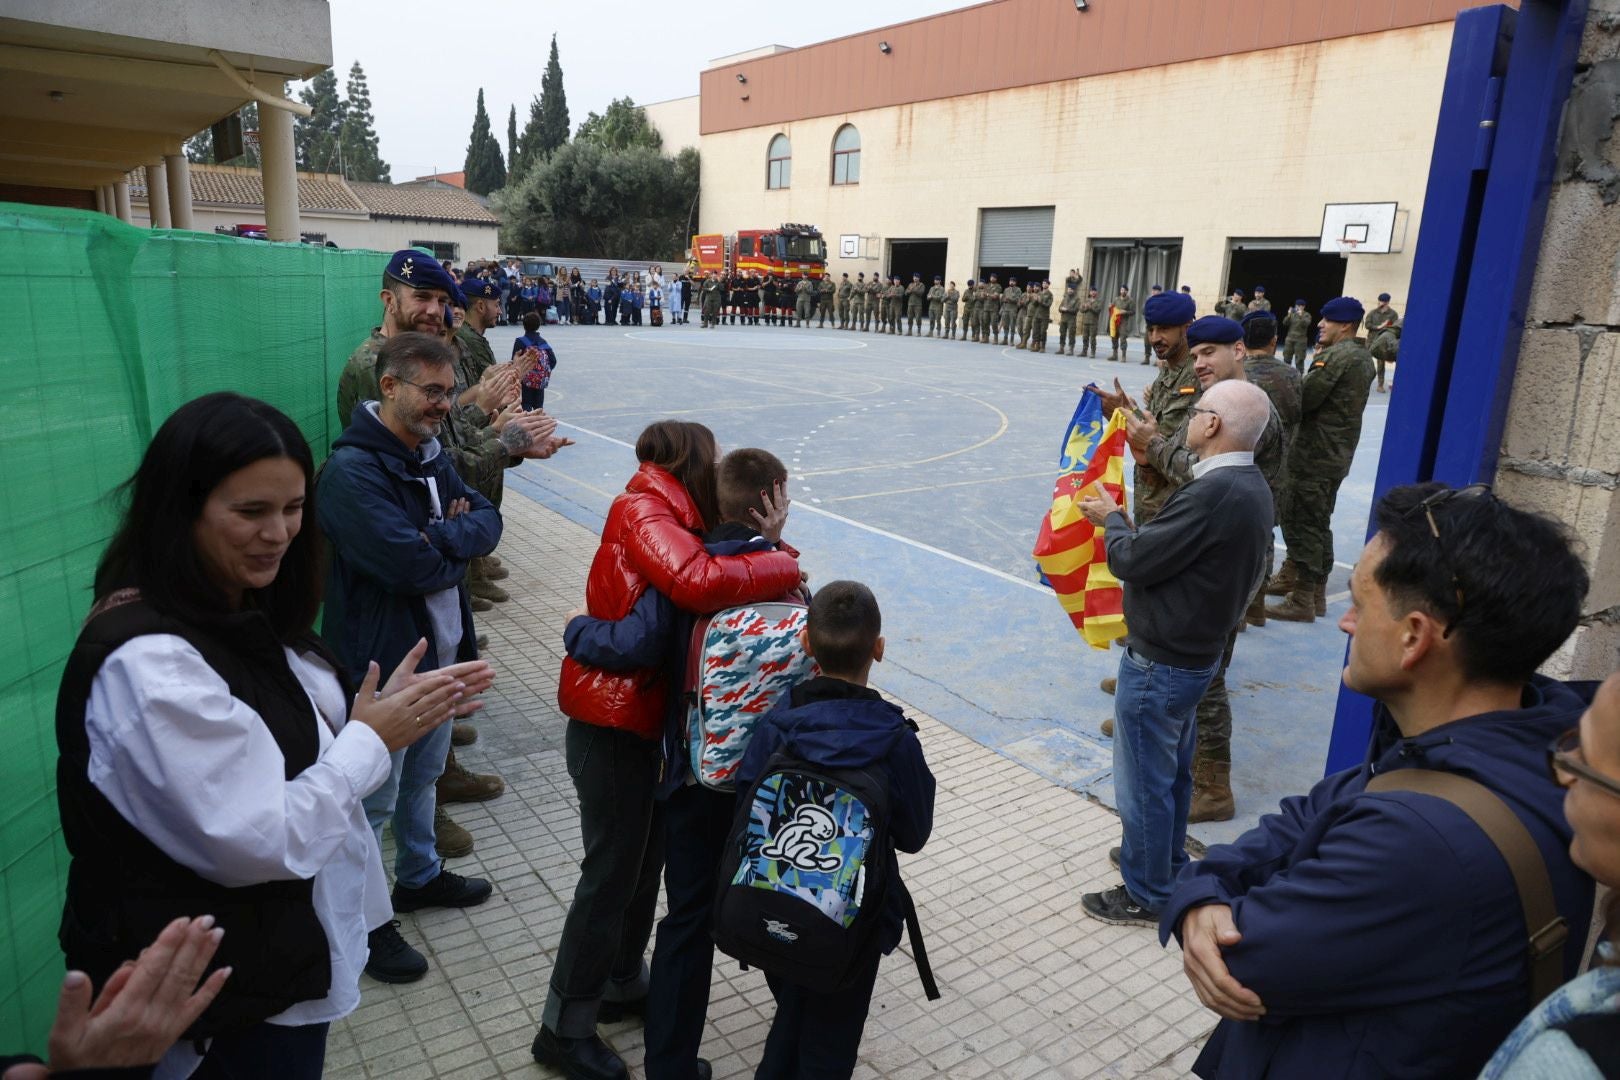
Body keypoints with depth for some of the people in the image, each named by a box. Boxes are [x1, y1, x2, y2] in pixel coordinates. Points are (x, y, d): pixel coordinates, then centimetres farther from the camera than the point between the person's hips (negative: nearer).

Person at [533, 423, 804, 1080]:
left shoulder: (671, 516, 11)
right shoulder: (643, 510, -18)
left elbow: (718, 574, 4)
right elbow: (697, 582, -35)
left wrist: (765, 542, -12)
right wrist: (782, 568, -22)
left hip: (644, 713, 9)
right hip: (613, 721, -9)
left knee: (647, 854, 21)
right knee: (612, 869, 4)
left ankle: (623, 981, 43)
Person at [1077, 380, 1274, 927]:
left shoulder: (1211, 494, -29)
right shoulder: (1251, 486, 3)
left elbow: (1133, 560, -23)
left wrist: (1111, 519, -6)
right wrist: (1130, 526, 1)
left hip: (1159, 662, -9)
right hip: (1195, 652, 10)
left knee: (1144, 780, 7)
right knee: (1172, 771, 25)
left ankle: (1146, 895, 23)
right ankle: (1168, 861, 43)